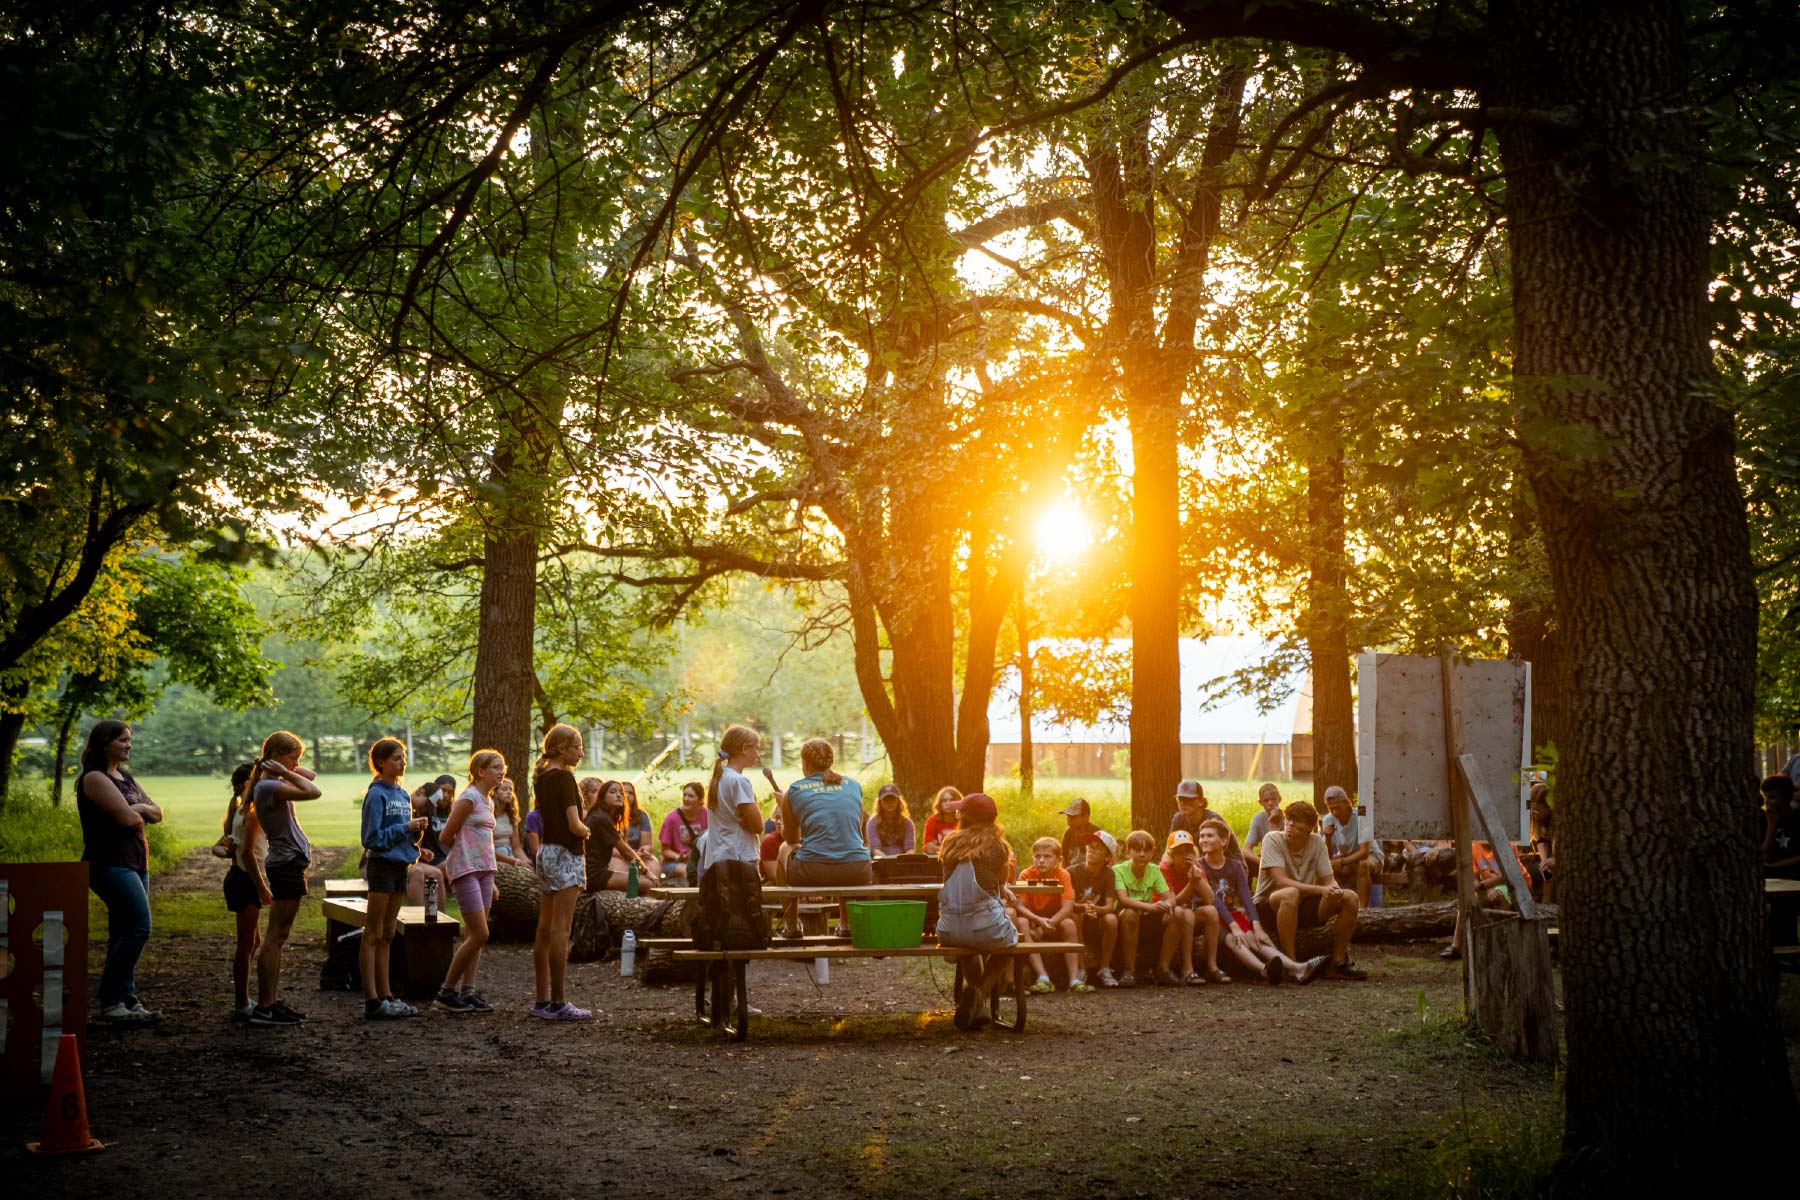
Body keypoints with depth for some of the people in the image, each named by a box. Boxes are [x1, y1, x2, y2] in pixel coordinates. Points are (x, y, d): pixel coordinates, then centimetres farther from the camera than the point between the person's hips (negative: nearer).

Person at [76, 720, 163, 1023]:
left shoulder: (125, 777, 17)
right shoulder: (94, 778, -10)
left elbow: (157, 813, 15)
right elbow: (127, 818, -20)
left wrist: (140, 808, -6)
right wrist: (139, 816, 3)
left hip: (135, 863, 9)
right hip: (110, 864, -9)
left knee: (125, 934, 8)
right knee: (139, 927, -16)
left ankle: (126, 1000, 11)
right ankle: (110, 1001, -11)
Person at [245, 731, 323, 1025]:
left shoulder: (274, 783, 12)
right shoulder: (269, 786, -17)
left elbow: (309, 776, 23)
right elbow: (313, 792, -27)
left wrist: (287, 769, 6)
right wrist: (285, 772, -16)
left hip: (287, 864, 10)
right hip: (287, 864, -10)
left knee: (276, 938, 11)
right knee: (275, 938, -8)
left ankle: (272, 1002, 15)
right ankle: (264, 1007, -6)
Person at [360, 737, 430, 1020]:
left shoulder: (403, 795, 13)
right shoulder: (376, 795, -11)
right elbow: (373, 838, -16)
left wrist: (417, 830, -3)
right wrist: (406, 827, -16)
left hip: (399, 866, 8)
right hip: (382, 866, -8)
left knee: (386, 936, 13)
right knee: (373, 936, -3)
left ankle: (385, 996, 18)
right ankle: (372, 1001, -3)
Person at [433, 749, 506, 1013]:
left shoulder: (488, 801, 15)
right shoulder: (469, 798, -12)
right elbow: (446, 837, -12)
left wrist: (491, 877, 17)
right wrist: (465, 857, 3)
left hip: (483, 870, 9)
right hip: (466, 870, -9)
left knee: (473, 935, 7)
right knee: (479, 934, -10)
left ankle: (467, 991, 11)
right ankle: (446, 991, -1)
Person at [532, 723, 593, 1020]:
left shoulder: (542, 776, 12)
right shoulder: (563, 777, -14)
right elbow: (574, 825, -20)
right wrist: (586, 831, 0)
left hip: (546, 851, 9)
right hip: (565, 853, -9)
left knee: (545, 929, 11)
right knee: (560, 929, -8)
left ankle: (541, 1000, 17)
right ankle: (558, 1003, -7)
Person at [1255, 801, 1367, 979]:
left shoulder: (1317, 842, 0)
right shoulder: (1272, 840, -14)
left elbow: (1329, 881, 0)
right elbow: (1281, 881, -25)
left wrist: (1334, 889, -25)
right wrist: (1320, 889, -34)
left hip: (1302, 907, 6)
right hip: (1268, 907, -6)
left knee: (1350, 897, -11)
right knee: (1291, 894, -39)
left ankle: (1338, 962, -4)